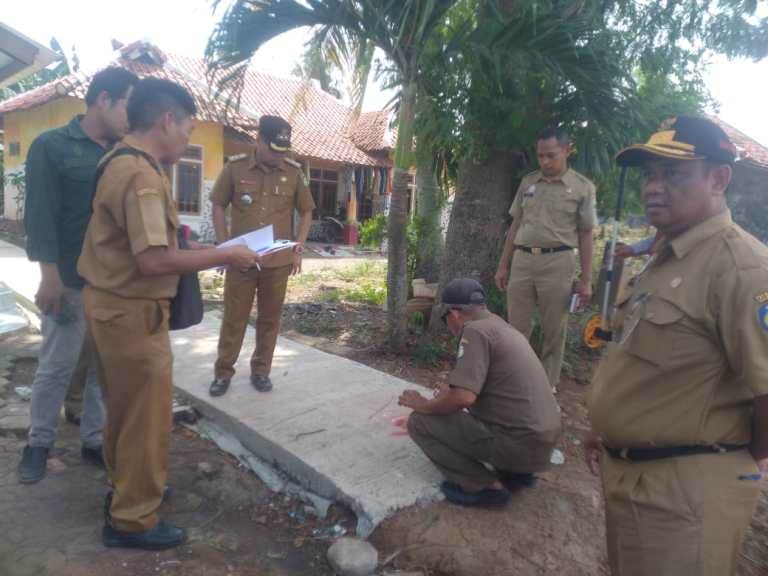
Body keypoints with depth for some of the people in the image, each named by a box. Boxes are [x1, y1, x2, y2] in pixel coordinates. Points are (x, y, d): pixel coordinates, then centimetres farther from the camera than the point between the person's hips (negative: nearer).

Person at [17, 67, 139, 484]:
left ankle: (94, 440, 25)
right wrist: (50, 275, -15)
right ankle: (39, 442, 27)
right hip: (71, 281, -4)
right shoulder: (51, 146, -3)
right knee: (56, 366, 7)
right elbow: (40, 213, -8)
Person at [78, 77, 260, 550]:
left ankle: (126, 485, 42)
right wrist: (224, 256, -22)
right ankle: (132, 519, 20)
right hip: (132, 311, -10)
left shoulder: (121, 161, 11)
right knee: (146, 414, 4)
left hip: (113, 303, 10)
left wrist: (173, 231, 14)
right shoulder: (143, 174, -22)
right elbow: (153, 260, -29)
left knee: (126, 407, 23)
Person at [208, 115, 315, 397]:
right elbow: (218, 207, 5)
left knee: (270, 318, 10)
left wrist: (298, 248, 0)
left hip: (278, 260, 1)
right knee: (234, 317, 7)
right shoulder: (235, 168, -2)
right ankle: (223, 372, 21)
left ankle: (261, 370, 25)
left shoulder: (294, 172, 1)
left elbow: (306, 212, 9)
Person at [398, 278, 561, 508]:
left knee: (420, 422, -4)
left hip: (520, 445, -9)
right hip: (542, 441, 9)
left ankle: (486, 486, -2)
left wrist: (424, 405, -6)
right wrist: (449, 390, 39)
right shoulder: (502, 327, 14)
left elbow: (464, 397, -23)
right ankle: (515, 471, 17)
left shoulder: (476, 330, -14)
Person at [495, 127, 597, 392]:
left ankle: (548, 385, 20)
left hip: (557, 262, -3)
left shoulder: (582, 187, 1)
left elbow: (585, 236, 2)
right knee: (517, 327, 8)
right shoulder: (527, 182, 10)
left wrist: (586, 279, -2)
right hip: (522, 260, 3)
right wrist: (503, 265, 11)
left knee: (554, 330, 6)